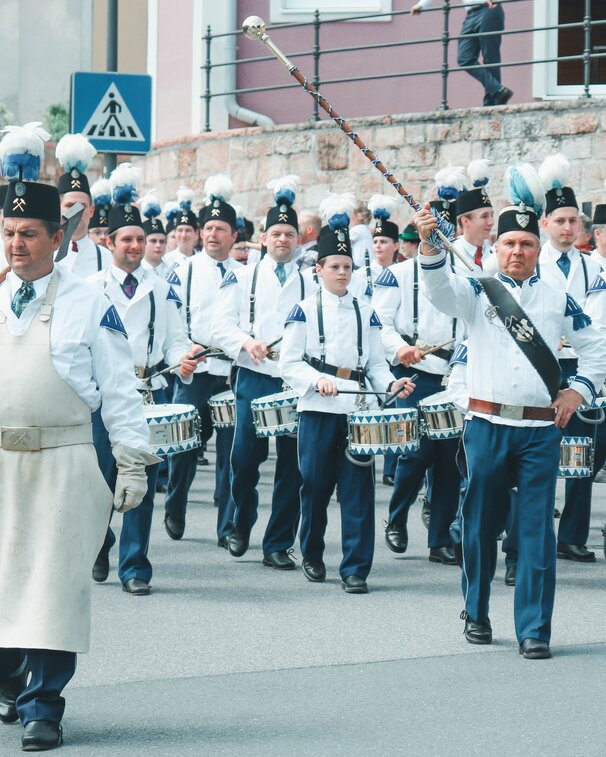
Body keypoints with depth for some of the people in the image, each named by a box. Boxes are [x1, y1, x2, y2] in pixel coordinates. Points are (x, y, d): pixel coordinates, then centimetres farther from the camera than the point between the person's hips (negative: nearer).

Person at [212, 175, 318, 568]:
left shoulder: (311, 283, 11)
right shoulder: (242, 277, 7)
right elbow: (222, 326, 0)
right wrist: (247, 342, -18)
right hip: (254, 379, -1)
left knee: (292, 465, 1)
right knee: (245, 458, -5)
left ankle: (278, 545, 9)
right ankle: (241, 527, 20)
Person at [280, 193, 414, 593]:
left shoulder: (365, 312, 12)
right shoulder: (305, 311, 3)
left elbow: (376, 363, 13)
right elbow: (289, 363, -1)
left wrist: (391, 384, -7)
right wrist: (318, 380, -18)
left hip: (360, 410, 2)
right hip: (318, 410, -2)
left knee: (359, 489, -4)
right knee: (316, 486, 5)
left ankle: (356, 568, -2)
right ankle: (312, 556, 25)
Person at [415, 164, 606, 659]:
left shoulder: (558, 301, 8)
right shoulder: (477, 293, 4)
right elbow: (440, 288, -17)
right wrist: (430, 246, -35)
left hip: (541, 429, 0)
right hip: (488, 425, 0)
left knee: (537, 529, -3)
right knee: (481, 524, 8)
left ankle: (534, 630, 0)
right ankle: (477, 614, 25)